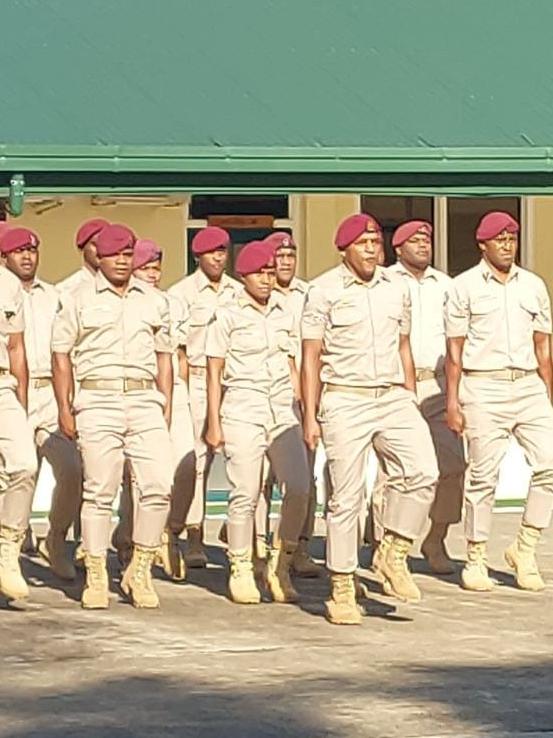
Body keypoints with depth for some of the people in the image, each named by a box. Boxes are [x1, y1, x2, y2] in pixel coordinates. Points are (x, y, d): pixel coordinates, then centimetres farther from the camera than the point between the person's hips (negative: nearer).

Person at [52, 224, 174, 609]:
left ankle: (140, 571, 6)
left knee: (159, 485, -7)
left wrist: (167, 407, 10)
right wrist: (65, 409, -2)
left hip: (145, 401, 3)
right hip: (98, 401, -3)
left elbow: (163, 356, 18)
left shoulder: (154, 301, 15)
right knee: (99, 490, -2)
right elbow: (61, 356, 5)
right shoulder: (77, 302, 6)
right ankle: (96, 577, 5)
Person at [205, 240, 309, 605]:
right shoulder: (227, 316, 1)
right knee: (245, 493, -5)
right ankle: (241, 571, 8)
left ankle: (281, 565, 3)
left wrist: (300, 412, 14)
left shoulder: (285, 315, 14)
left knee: (299, 486, -10)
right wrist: (214, 423, -2)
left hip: (282, 409, 4)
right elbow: (214, 373, 2)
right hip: (243, 410, -4)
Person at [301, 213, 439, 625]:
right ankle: (342, 591, 5)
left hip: (393, 398, 4)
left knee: (422, 471, -17)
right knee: (346, 496, -3)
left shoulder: (396, 288, 11)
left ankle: (396, 556, 0)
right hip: (345, 401, -4)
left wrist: (411, 403, 15)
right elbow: (311, 357, -2)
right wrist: (310, 417, -7)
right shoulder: (325, 291, -2)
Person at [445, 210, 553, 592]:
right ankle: (476, 560, 8)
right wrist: (452, 401, -3)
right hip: (483, 389, -3)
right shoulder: (465, 286, 3)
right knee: (483, 475, -2)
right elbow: (455, 349, 2)